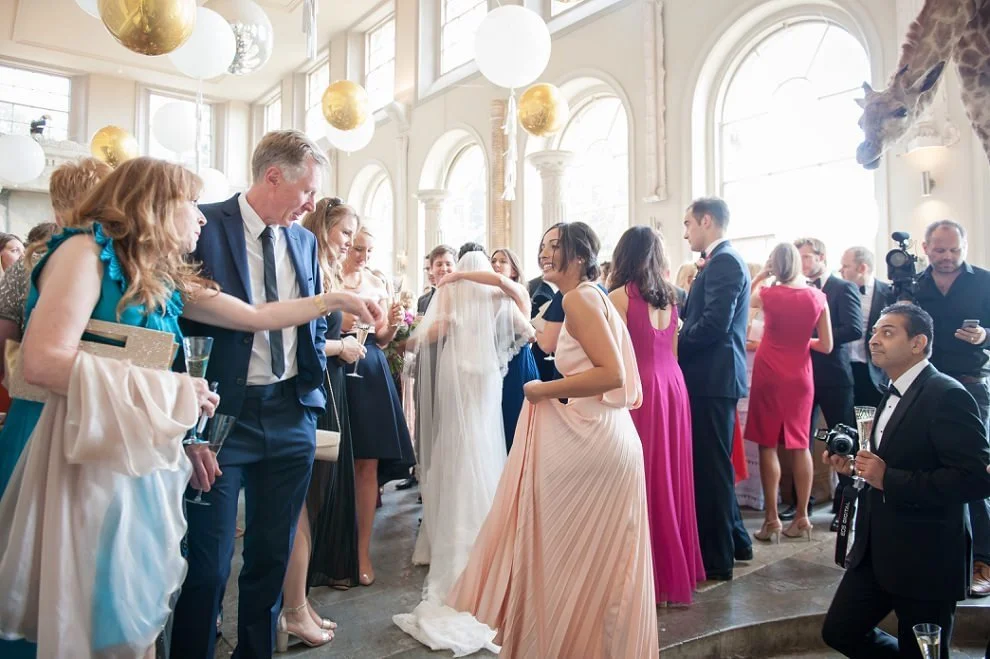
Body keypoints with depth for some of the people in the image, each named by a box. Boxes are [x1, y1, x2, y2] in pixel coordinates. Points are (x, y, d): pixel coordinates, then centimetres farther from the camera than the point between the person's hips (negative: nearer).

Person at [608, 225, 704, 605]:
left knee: (643, 479, 2)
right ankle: (677, 569, 27)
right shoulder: (669, 296, 10)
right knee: (670, 478, 15)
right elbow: (672, 349, 13)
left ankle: (650, 576, 11)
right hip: (672, 386, 7)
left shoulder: (620, 296, -10)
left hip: (640, 389, -7)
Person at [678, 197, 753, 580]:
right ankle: (734, 540, 32)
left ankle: (716, 559, 10)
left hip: (712, 379, -10)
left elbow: (714, 323, -23)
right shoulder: (723, 261, 18)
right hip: (714, 377, 10)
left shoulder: (724, 262, -13)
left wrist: (675, 345, -12)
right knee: (713, 464, 18)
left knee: (711, 467, -2)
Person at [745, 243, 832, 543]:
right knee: (799, 445, 10)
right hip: (800, 376, 3)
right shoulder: (817, 297, -3)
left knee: (768, 445, 2)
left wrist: (761, 276, 8)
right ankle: (802, 518, 15)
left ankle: (772, 519, 3)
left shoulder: (768, 294, -9)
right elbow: (826, 345, 0)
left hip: (769, 375, -3)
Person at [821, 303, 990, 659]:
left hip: (926, 559, -8)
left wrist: (888, 479, -26)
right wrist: (856, 467, 1)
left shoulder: (946, 395, -17)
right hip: (877, 552, 8)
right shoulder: (894, 394, 10)